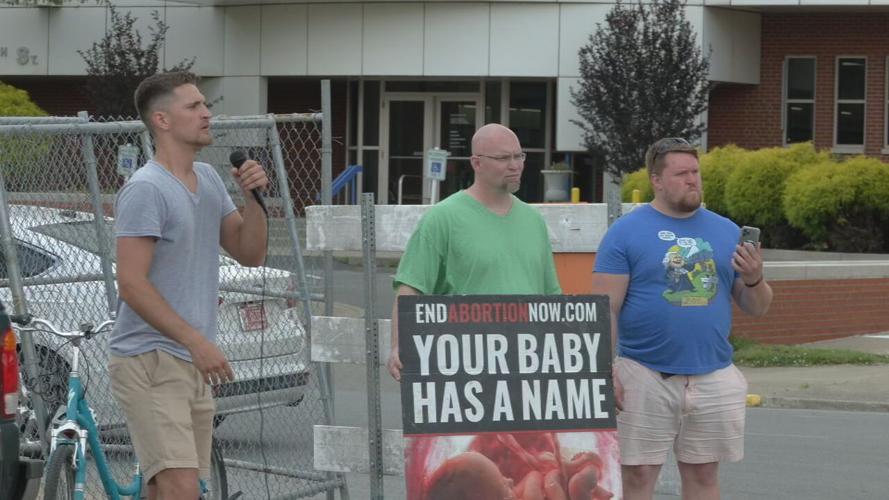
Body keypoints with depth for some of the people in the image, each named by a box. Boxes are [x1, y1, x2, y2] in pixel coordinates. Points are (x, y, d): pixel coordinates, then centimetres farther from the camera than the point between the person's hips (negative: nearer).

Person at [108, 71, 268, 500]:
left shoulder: (208, 179, 14)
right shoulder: (146, 189, -13)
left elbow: (250, 254, 17)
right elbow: (131, 284, -18)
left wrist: (254, 198, 0)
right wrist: (197, 341, -20)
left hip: (192, 364, 9)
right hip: (150, 363, -9)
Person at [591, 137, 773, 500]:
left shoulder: (725, 231, 11)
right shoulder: (626, 232, -2)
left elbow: (757, 308, 13)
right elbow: (605, 308, -5)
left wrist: (754, 280, -9)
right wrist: (605, 372, -13)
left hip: (713, 377, 4)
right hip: (646, 376, -4)